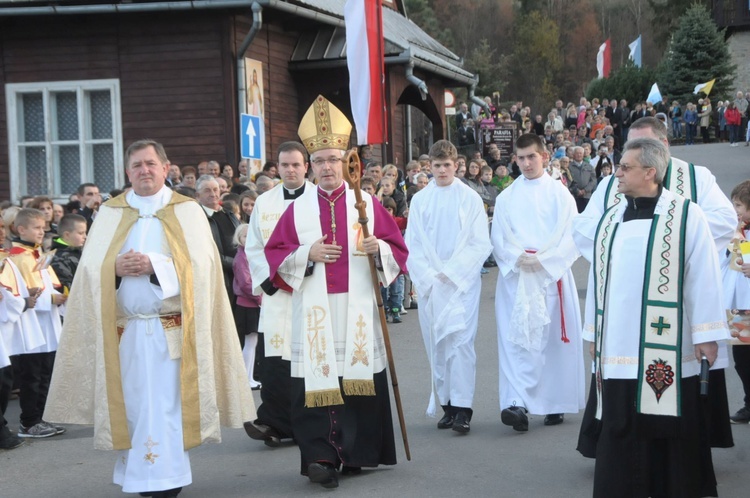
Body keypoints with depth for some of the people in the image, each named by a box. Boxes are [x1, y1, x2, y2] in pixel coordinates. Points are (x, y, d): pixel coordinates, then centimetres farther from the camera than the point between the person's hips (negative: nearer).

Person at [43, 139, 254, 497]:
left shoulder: (187, 211, 5)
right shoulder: (109, 213, 12)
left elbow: (200, 263, -7)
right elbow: (90, 267, 5)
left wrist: (155, 266, -18)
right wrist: (115, 268, -15)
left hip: (170, 328, -3)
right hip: (124, 326, 3)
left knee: (163, 407, -6)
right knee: (132, 405, 5)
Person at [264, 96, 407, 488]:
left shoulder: (367, 204, 7)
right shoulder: (298, 208, 8)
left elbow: (397, 249, 7)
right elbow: (275, 254, 6)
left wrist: (379, 248, -14)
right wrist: (306, 254, -11)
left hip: (357, 310, 0)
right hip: (315, 312, 0)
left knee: (359, 378, 2)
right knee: (317, 379, -7)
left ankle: (357, 452, 13)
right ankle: (321, 455, -7)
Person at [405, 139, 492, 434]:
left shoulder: (470, 198, 1)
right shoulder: (419, 200, 8)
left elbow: (480, 244, -1)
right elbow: (412, 245, 7)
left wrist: (450, 273, -8)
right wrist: (428, 276, -6)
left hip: (462, 282, -3)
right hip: (429, 285, 3)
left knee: (460, 342, -11)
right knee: (436, 345, 4)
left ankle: (463, 409, -11)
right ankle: (447, 406, 12)